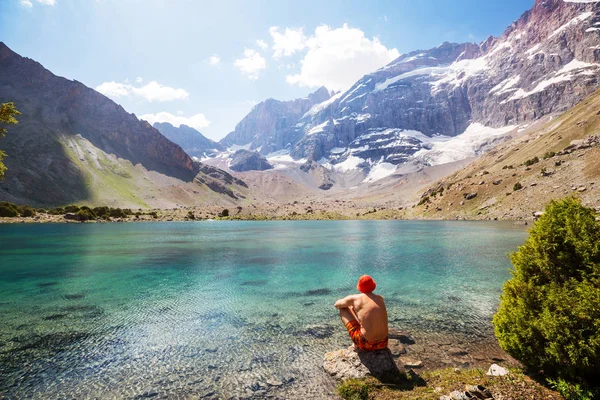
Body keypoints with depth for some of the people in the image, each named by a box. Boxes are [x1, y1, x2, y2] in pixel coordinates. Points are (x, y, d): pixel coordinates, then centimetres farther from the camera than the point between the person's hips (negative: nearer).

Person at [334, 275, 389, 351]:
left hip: (367, 345, -5)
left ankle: (356, 344, 15)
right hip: (383, 344, 5)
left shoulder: (355, 298, -9)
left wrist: (348, 304, 28)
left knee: (343, 309, 10)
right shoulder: (380, 299, 5)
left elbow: (336, 305, 11)